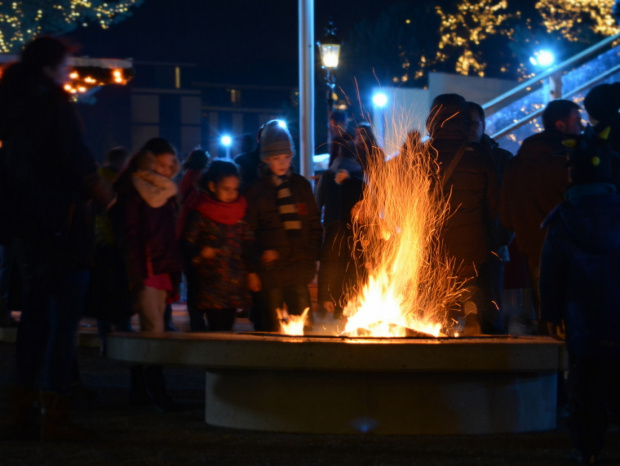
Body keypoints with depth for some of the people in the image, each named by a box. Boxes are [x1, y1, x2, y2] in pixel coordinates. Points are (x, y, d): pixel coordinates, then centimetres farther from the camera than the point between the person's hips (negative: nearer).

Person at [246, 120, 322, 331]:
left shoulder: (301, 185, 11)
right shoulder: (257, 190, 3)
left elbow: (314, 224, 13)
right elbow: (250, 230, 3)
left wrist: (311, 256, 3)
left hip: (299, 270, 2)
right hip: (270, 272, -2)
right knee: (272, 329, 2)